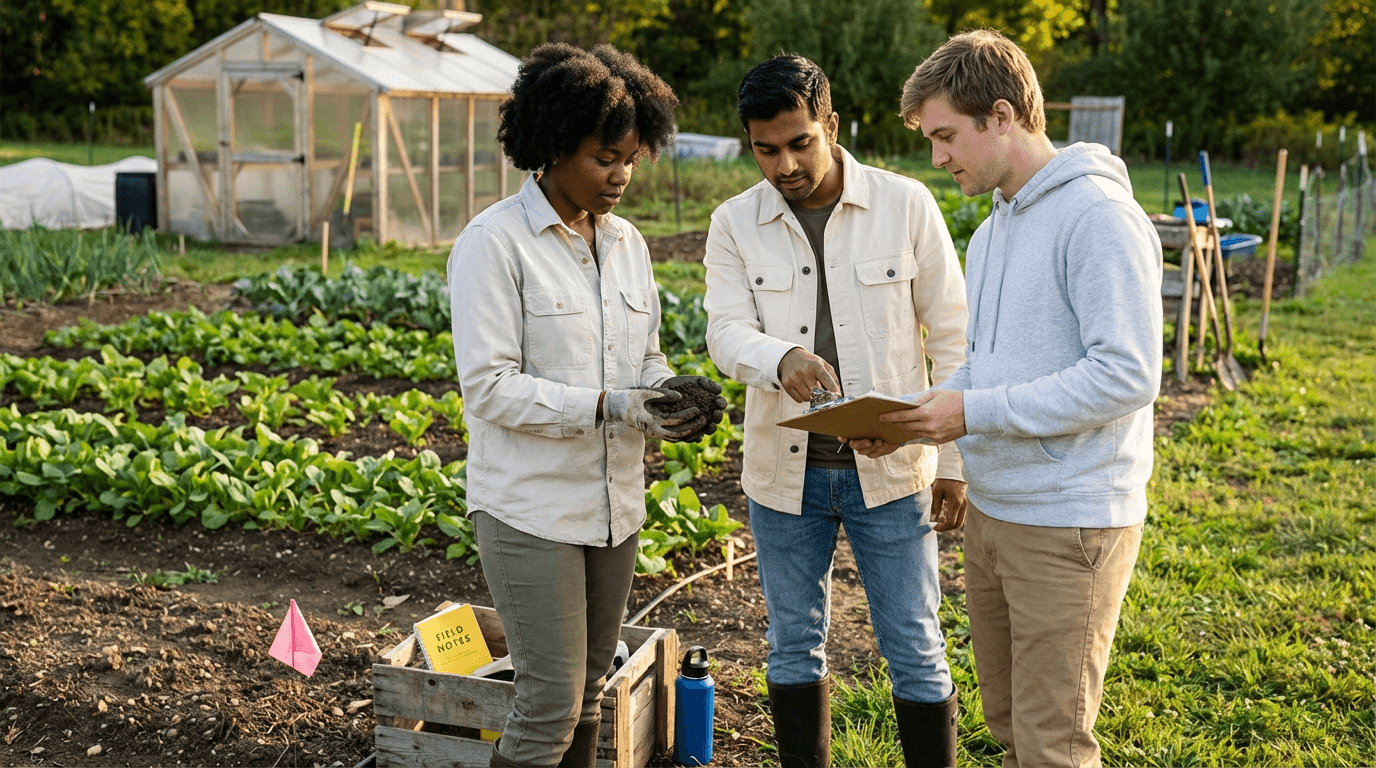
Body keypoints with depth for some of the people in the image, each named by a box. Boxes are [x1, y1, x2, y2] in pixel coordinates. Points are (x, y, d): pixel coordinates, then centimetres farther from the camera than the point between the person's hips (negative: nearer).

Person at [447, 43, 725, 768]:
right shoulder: (493, 243, -13)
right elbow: (489, 386, -17)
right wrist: (610, 407, -24)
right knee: (552, 700, -3)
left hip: (614, 503, 7)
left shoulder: (627, 243, 8)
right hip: (529, 510, -6)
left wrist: (670, 394, -8)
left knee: (589, 687, 16)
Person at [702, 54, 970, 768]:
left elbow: (951, 337, -2)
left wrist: (956, 459, -3)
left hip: (890, 468, -2)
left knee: (915, 651, 5)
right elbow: (726, 332, -11)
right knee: (794, 648, 15)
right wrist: (781, 359, -34)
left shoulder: (905, 205, -5)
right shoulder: (735, 224, 0)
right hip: (784, 471, 2)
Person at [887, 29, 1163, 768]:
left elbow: (1127, 375, -22)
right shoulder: (991, 232, 14)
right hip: (991, 512, 9)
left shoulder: (1098, 216, -15)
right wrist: (911, 416, 3)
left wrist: (975, 411, -21)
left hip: (1070, 523, -9)